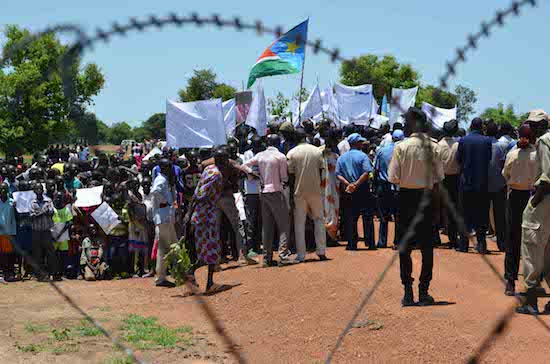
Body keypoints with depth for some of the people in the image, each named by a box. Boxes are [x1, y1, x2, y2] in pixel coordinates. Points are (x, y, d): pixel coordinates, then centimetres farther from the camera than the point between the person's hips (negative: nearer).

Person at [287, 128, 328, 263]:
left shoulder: (292, 153, -6)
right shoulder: (317, 151, 2)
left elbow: (291, 176, -5)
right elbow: (320, 172, 5)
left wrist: (291, 196, -1)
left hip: (299, 192, -2)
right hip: (315, 191, 2)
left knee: (299, 223, 4)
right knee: (319, 220, 14)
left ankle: (301, 255, 2)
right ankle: (321, 251, 7)